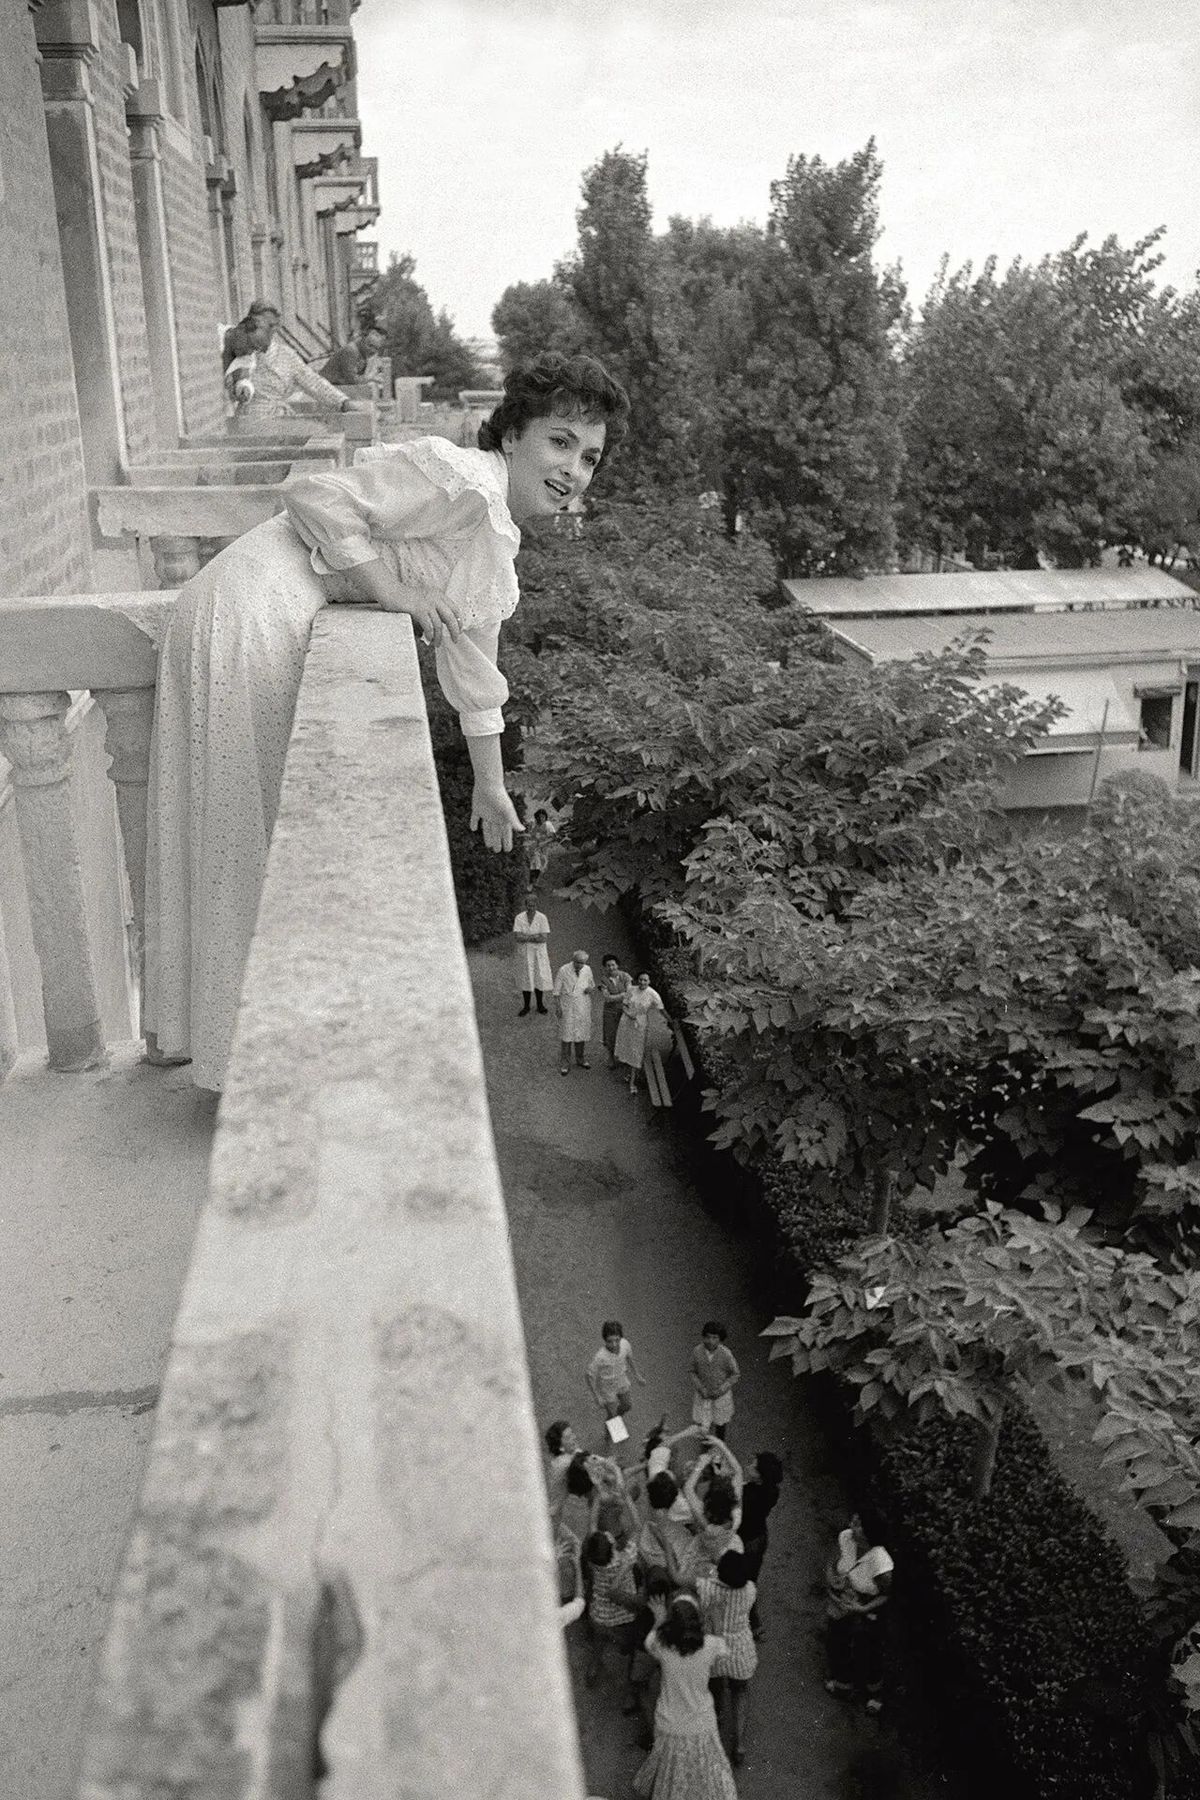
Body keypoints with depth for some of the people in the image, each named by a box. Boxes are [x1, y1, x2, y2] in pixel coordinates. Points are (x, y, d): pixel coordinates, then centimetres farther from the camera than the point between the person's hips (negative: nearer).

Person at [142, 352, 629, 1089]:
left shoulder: (500, 550, 16)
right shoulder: (458, 478, -14)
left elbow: (473, 668, 24)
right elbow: (314, 496, -18)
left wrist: (491, 785, 28)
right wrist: (393, 590, -18)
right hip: (247, 613, -9)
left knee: (216, 825, 18)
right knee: (256, 831, -1)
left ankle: (185, 1026, 34)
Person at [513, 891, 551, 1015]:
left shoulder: (542, 918, -8)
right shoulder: (519, 918, -7)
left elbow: (544, 938, -15)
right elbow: (517, 937, -16)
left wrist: (526, 937, -17)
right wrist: (535, 936, -20)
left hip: (539, 953, 0)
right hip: (524, 953, 0)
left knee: (539, 977, 5)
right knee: (525, 978, 6)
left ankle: (540, 1005, 20)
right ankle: (526, 1006, 19)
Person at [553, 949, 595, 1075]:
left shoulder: (587, 970, -2)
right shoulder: (563, 971, -14)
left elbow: (592, 985, 14)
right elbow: (557, 991, -7)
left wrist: (591, 989, -10)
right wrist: (557, 1007, -10)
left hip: (583, 1007, 4)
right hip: (568, 1007, -4)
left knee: (582, 1033, 12)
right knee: (566, 1034, -1)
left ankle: (581, 1059, 30)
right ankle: (565, 1063, 8)